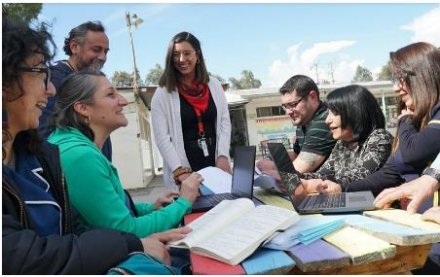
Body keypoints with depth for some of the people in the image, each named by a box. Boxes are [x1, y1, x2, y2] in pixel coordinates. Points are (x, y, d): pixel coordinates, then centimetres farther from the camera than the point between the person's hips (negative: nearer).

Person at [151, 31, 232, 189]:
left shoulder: (214, 85, 6)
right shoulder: (163, 93, -4)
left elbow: (225, 123, 7)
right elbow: (162, 137, -9)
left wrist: (223, 156, -5)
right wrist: (179, 171, -17)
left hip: (215, 165, 3)